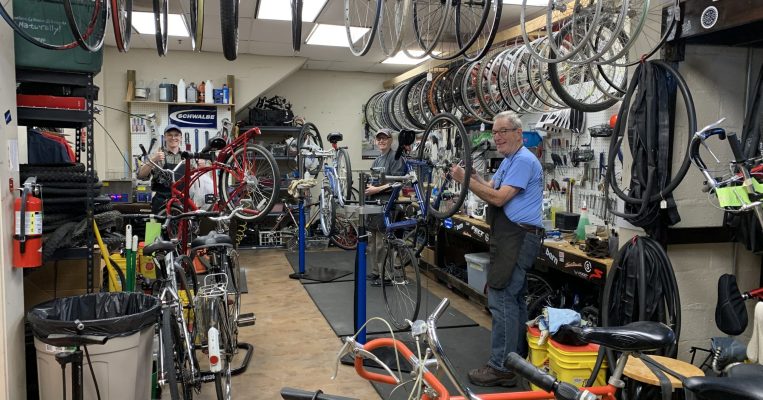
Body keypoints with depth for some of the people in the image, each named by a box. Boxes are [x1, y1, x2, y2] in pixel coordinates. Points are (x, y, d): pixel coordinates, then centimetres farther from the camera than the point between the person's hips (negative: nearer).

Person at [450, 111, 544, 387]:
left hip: (517, 238, -11)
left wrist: (466, 180, -19)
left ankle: (501, 368, -4)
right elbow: (490, 189, 13)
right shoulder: (509, 161, 19)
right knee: (514, 298, 15)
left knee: (501, 299, -10)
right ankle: (516, 358, 25)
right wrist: (474, 177, -6)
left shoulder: (524, 161, -14)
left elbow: (498, 198, -20)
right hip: (511, 237, 11)